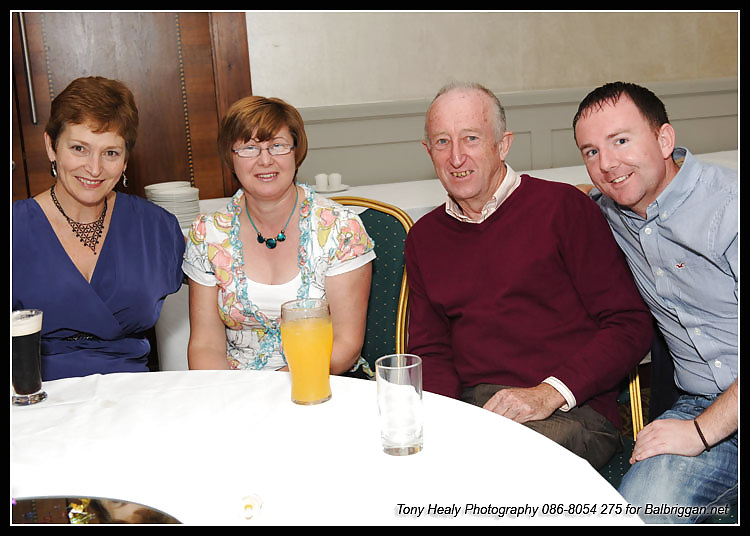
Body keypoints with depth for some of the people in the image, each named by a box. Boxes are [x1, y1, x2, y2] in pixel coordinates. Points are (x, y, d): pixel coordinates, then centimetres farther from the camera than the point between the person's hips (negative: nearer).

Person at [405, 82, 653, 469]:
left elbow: (630, 325, -3)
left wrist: (549, 393, -15)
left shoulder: (562, 207, 0)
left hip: (569, 412, -4)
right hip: (468, 410, 4)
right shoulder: (424, 237, 15)